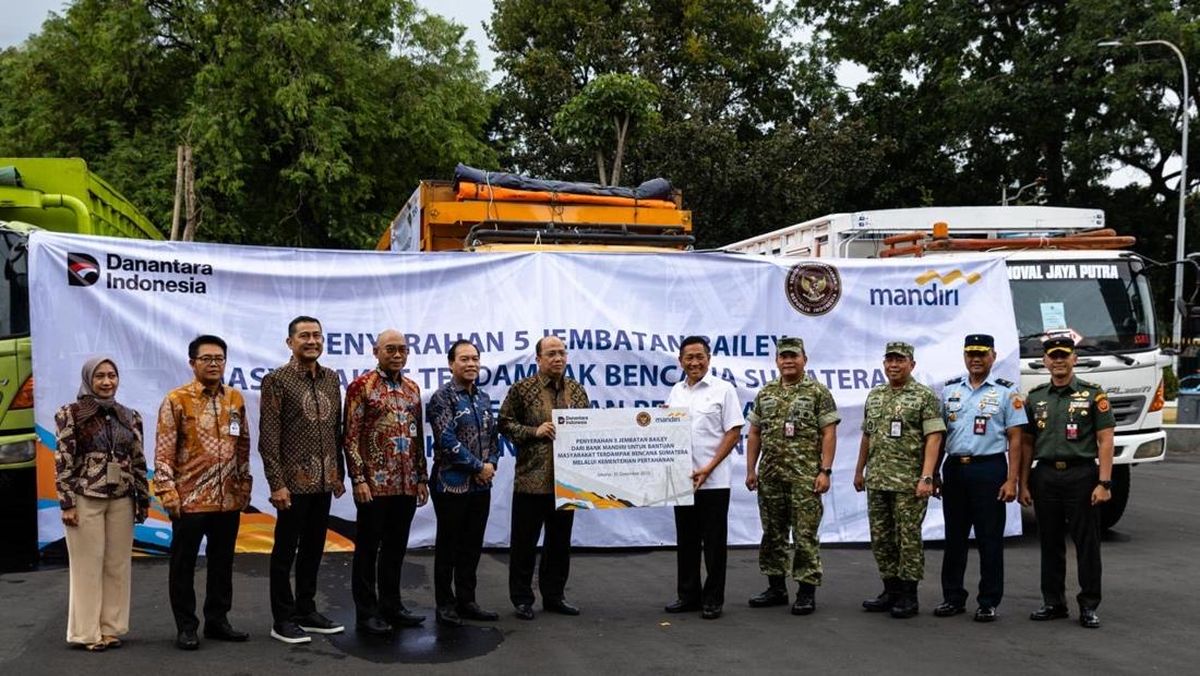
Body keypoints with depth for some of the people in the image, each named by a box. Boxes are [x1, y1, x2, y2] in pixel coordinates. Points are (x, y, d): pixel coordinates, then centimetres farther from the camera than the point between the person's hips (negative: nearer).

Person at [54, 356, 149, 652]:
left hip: (121, 500, 4)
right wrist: (67, 503, -11)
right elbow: (63, 461, -6)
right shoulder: (71, 414, -2)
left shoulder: (130, 416, 9)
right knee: (88, 566, 2)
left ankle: (111, 627, 17)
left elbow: (138, 461, 10)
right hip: (86, 499, -4)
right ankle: (88, 632, 12)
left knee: (117, 566, 7)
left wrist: (143, 500, 8)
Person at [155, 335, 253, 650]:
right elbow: (164, 452, -7)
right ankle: (186, 627, 16)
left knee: (222, 561, 13)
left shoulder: (235, 399, 8)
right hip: (190, 498, -4)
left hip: (229, 499, 4)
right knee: (184, 564, 5)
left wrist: (244, 484, 12)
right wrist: (167, 491, -13)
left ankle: (217, 620, 25)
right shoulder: (176, 400, -5)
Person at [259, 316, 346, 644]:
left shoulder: (332, 378, 10)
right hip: (293, 481, -6)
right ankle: (283, 620, 15)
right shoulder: (276, 380, -8)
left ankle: (307, 611, 27)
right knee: (286, 551, 4)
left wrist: (339, 474, 12)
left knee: (313, 549, 15)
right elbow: (268, 438, -11)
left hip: (324, 481, 6)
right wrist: (277, 483, -15)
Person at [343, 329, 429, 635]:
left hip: (407, 484, 6)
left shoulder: (412, 388, 12)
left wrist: (422, 478, 12)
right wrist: (358, 479, -14)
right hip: (375, 483, -6)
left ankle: (391, 606, 25)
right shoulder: (361, 386, -6)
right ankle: (367, 612, 13)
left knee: (396, 547, 14)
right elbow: (351, 436, -9)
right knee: (368, 548, 4)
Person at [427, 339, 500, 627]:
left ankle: (466, 601, 23)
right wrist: (479, 467, -14)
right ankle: (445, 605, 14)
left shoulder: (483, 398, 12)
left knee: (472, 546, 13)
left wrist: (491, 464, -3)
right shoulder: (442, 397, -9)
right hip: (452, 484, -6)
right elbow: (448, 440, -17)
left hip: (481, 484, 6)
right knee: (448, 546, 4)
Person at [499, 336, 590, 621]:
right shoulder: (522, 389, -3)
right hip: (532, 477, -4)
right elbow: (505, 423, -2)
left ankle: (554, 595, 25)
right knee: (524, 542, 3)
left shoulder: (577, 389, 10)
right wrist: (534, 432, -14)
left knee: (560, 541, 12)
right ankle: (522, 598, 15)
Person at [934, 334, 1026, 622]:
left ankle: (989, 602, 11)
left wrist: (1011, 481, -10)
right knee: (954, 536, 10)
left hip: (989, 469, -4)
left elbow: (1015, 439, -3)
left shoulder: (1006, 392, 0)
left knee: (989, 539, 1)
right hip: (954, 468, 4)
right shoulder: (949, 390, 10)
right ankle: (953, 598, 20)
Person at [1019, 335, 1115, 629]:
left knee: (1087, 543, 1)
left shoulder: (1093, 394, 0)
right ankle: (1053, 603, 19)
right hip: (1045, 476, 3)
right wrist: (1023, 484, 6)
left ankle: (1089, 606, 10)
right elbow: (1027, 443, 11)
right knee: (1050, 543, 9)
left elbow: (1105, 441, -4)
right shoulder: (1035, 397, 9)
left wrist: (1104, 483, -12)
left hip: (1082, 475, -3)